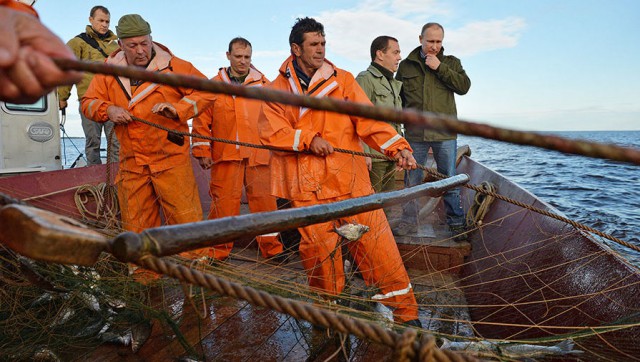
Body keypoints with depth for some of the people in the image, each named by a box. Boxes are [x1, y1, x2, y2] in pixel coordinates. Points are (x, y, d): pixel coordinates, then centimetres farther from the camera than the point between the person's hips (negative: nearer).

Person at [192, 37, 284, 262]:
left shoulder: (264, 84, 12)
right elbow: (202, 121, 9)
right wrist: (203, 152, 3)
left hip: (258, 155, 1)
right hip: (225, 155, 0)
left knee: (264, 201, 2)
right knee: (223, 203, 0)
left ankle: (272, 250, 16)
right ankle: (218, 253, 15)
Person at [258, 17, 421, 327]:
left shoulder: (343, 81, 8)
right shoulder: (277, 89, 9)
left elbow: (368, 118, -3)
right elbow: (269, 130, -3)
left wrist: (397, 147, -17)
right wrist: (308, 139, -15)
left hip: (350, 181, 0)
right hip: (307, 188, 1)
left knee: (377, 245, -2)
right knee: (318, 251, 7)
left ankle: (405, 312, 14)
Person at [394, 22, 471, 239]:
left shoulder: (451, 63, 10)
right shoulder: (406, 65, 10)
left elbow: (464, 86, -5)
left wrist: (440, 68, -10)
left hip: (444, 133, 0)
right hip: (415, 133, 1)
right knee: (411, 180, 7)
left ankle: (456, 223, 18)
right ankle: (409, 221, 21)